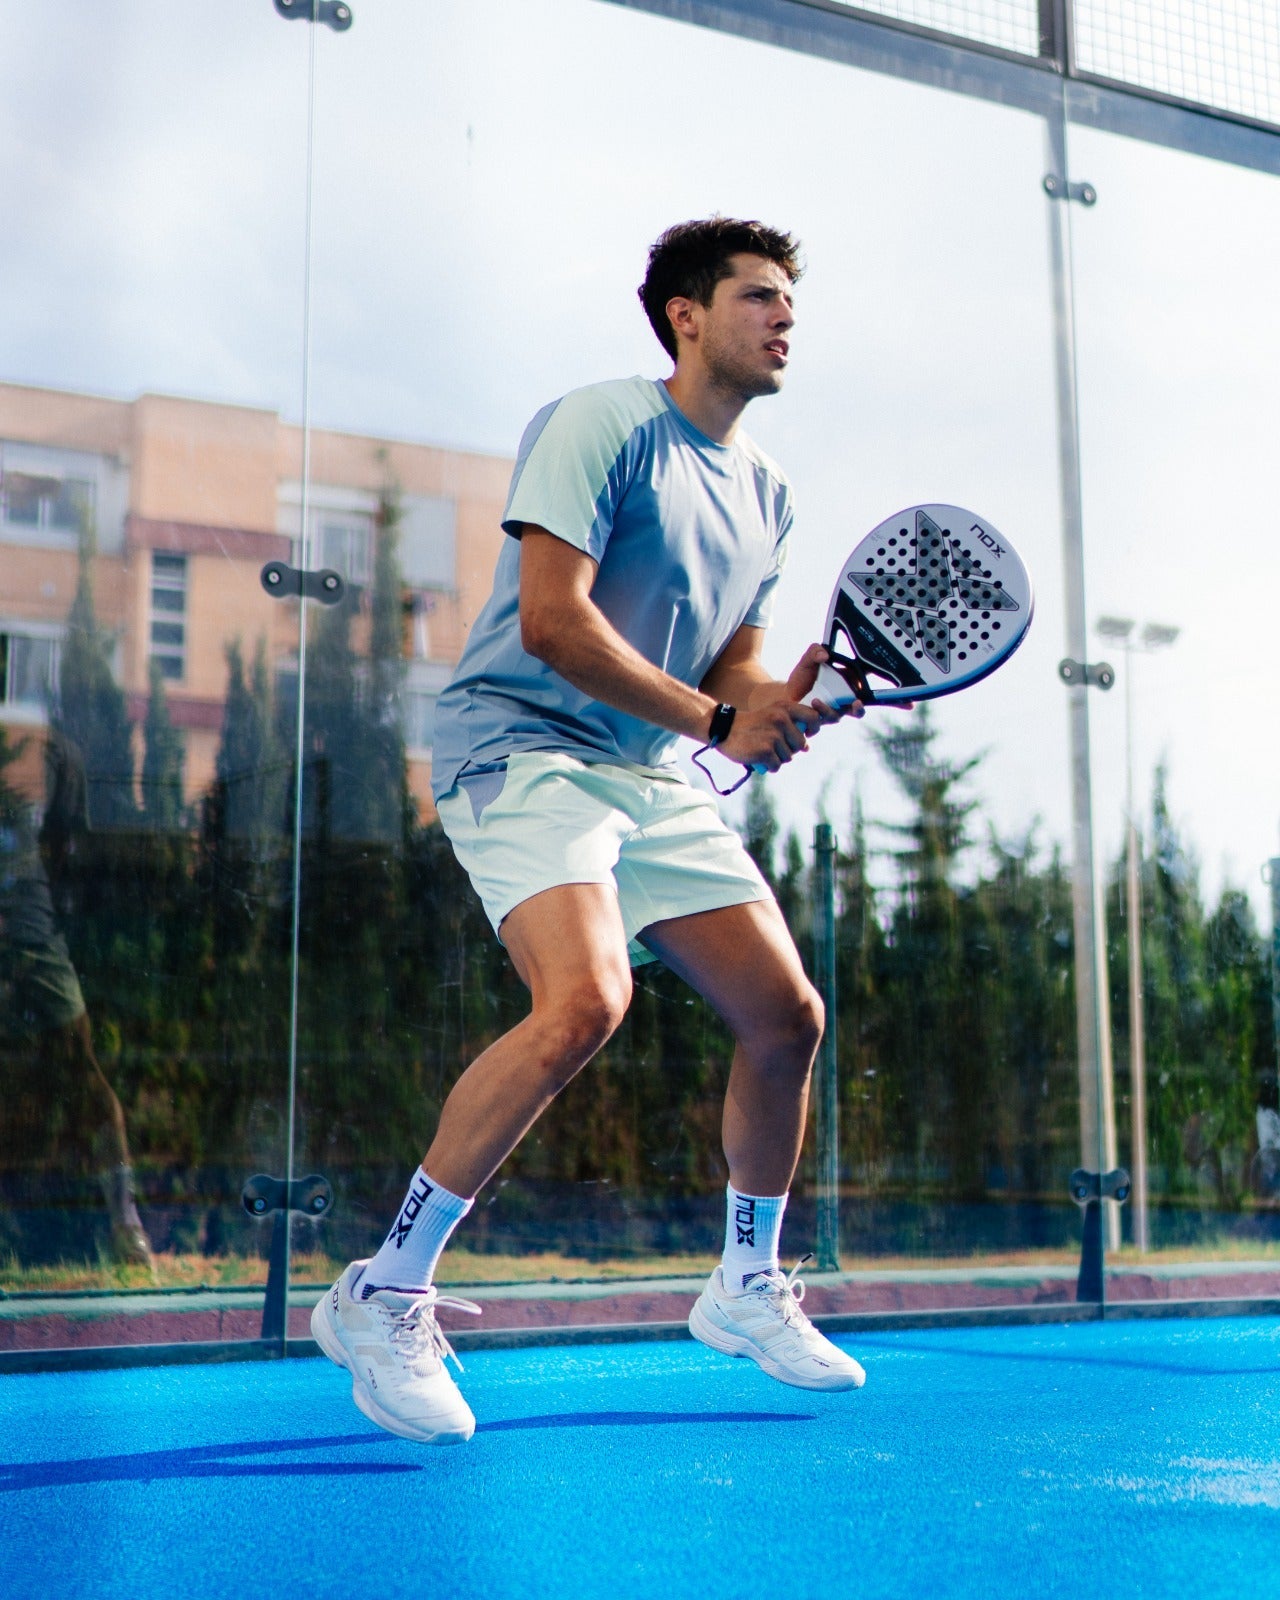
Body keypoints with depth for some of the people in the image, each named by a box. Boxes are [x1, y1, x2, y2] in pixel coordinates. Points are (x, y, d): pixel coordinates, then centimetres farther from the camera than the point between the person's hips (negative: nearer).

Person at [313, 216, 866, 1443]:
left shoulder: (765, 491, 17)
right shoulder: (604, 424, -9)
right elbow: (554, 619, -18)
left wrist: (786, 703, -6)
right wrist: (716, 719, -17)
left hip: (653, 779, 8)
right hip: (523, 745, -8)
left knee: (787, 1016, 4)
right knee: (585, 1000, -30)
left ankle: (745, 1289, 26)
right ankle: (383, 1297, -16)